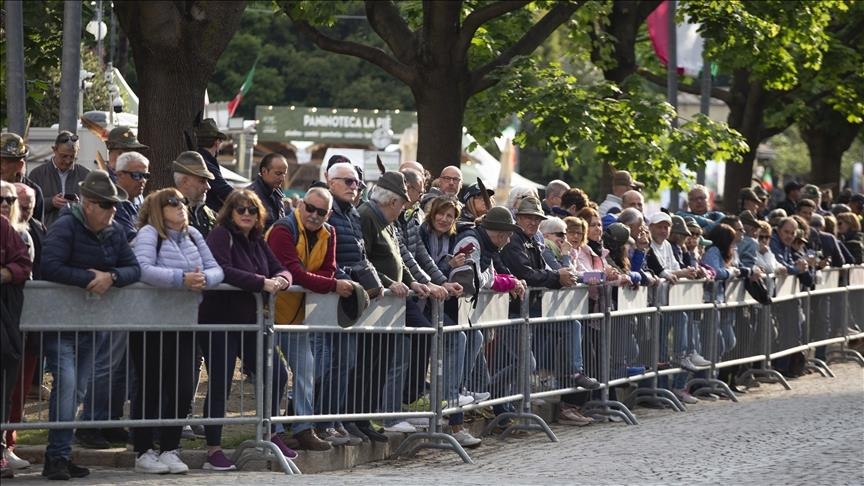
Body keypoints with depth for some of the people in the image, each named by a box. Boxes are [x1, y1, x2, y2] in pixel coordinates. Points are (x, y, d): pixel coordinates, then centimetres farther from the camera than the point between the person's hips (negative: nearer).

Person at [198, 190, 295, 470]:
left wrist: (280, 280, -13)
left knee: (277, 374, 8)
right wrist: (262, 283, -25)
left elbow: (280, 269, 12)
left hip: (249, 321, 8)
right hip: (219, 322, -8)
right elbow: (222, 271, -25)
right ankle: (213, 452, -1)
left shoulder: (257, 242, 13)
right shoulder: (220, 236, -10)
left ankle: (270, 435, 24)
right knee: (220, 384, -7)